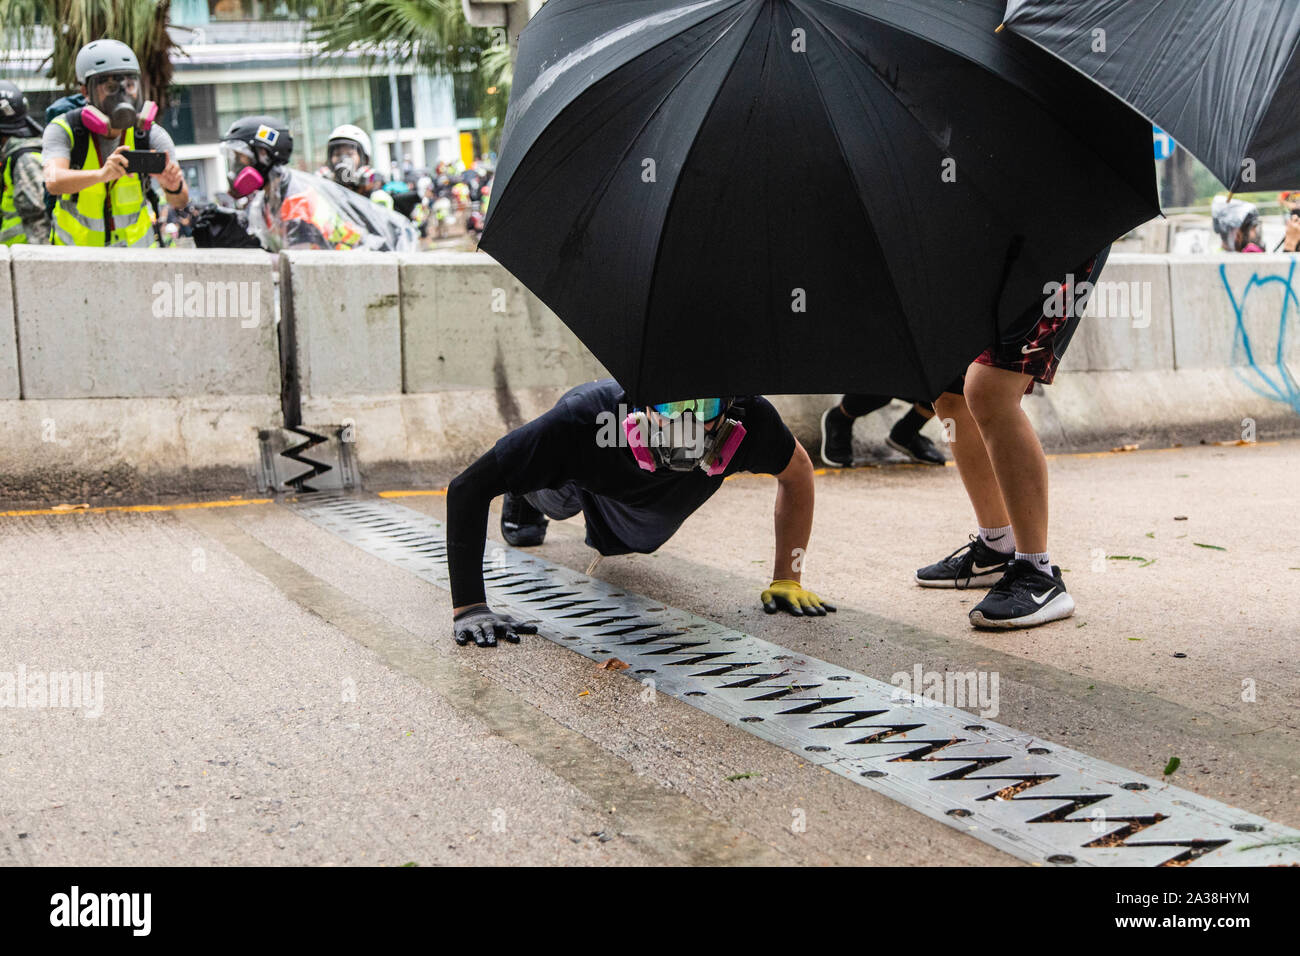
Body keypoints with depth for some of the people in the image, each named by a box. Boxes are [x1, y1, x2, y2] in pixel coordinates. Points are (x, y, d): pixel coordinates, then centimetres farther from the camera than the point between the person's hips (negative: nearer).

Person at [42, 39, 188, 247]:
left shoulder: (151, 135, -13)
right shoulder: (64, 129, -18)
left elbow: (181, 200, -21)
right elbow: (54, 182, -37)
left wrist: (173, 187, -47)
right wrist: (101, 174, -56)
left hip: (136, 248, 1)